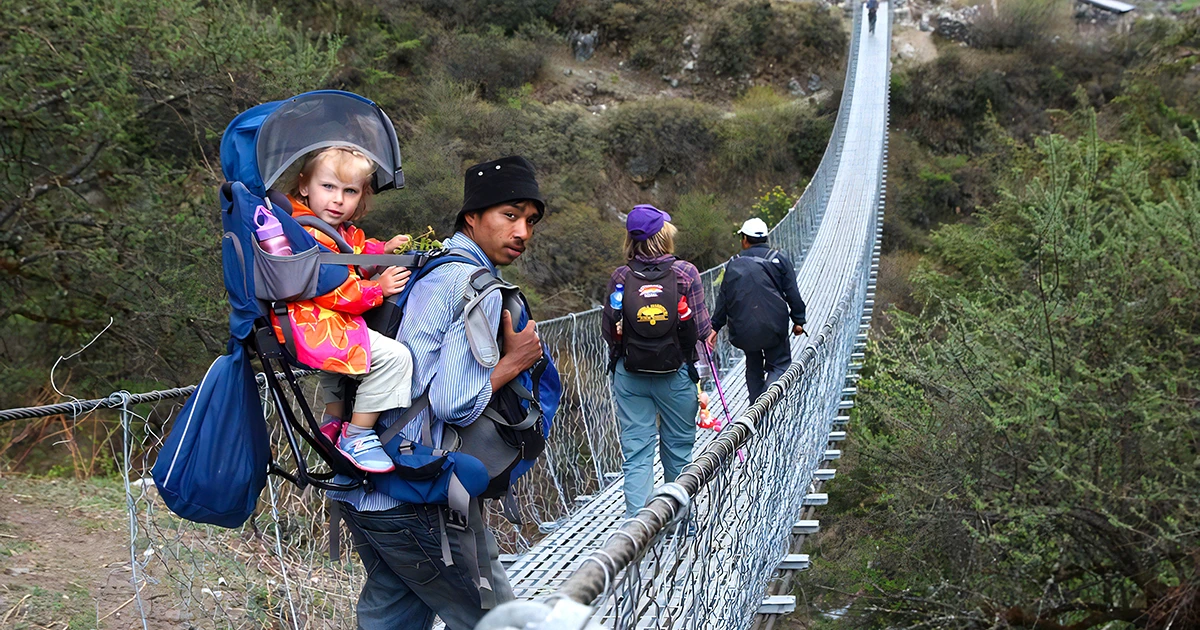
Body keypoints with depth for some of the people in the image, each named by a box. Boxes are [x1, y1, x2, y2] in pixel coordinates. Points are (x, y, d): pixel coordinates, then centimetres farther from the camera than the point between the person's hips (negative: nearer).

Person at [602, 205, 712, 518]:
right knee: (678, 448, 15)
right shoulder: (685, 273, -7)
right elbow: (701, 328, -7)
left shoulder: (621, 277, -4)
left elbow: (608, 330, -4)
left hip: (629, 374, 1)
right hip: (676, 374, 0)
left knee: (636, 451, 4)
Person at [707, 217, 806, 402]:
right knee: (779, 365, 5)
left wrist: (715, 327, 12)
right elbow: (792, 293, 1)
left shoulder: (733, 264, 7)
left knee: (753, 368, 18)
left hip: (743, 329, 2)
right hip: (773, 327, -2)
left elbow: (723, 298, 8)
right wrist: (798, 321, 7)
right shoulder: (778, 259, 3)